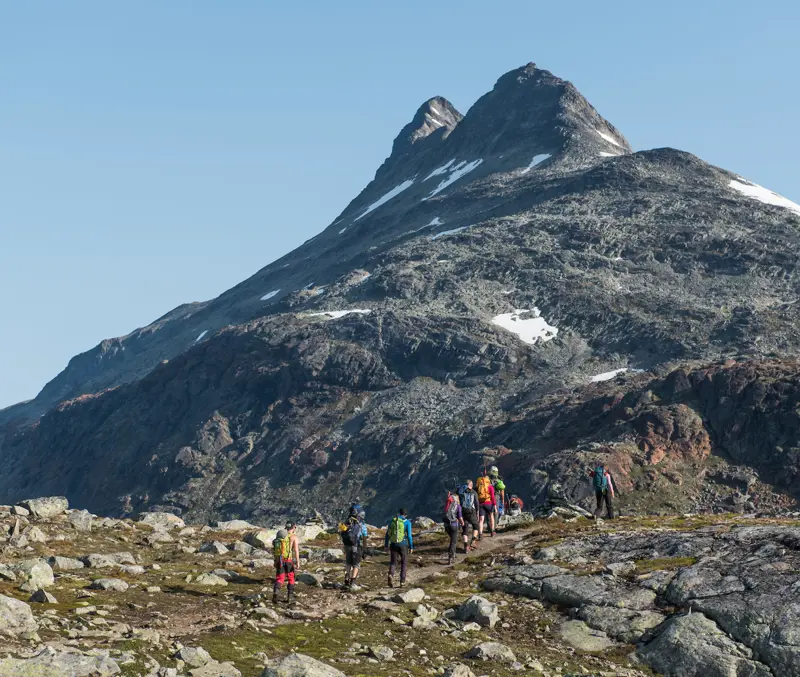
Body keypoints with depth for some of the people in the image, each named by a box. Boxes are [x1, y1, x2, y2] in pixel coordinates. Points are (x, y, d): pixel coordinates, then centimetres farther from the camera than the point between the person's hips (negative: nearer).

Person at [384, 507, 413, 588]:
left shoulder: (392, 521, 6)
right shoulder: (407, 522, -3)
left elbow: (387, 534, 7)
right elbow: (409, 535, -8)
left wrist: (386, 545, 12)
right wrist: (411, 547, -1)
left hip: (393, 544, 2)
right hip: (403, 544, -2)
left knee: (393, 563, 7)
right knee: (404, 563, 13)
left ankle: (391, 574, -23)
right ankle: (402, 581, 6)